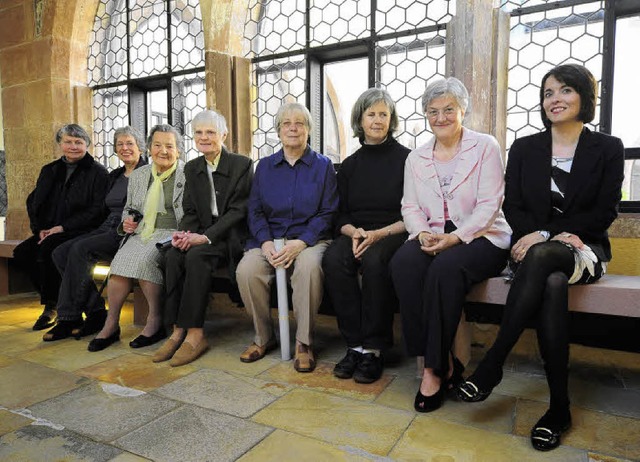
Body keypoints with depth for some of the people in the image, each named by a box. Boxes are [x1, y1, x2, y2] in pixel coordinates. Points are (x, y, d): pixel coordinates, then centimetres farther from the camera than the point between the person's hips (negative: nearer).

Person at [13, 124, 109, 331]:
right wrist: (40, 228, -1)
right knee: (21, 252, -18)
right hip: (50, 231, 6)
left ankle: (52, 305, -12)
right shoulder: (49, 171, 18)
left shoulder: (98, 172, -1)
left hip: (81, 231, -6)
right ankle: (51, 300, -4)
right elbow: (33, 202, 17)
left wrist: (63, 227, -16)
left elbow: (96, 211, -11)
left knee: (47, 249, -30)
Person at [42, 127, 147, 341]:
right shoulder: (115, 175, 24)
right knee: (60, 252, -13)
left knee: (80, 249, -27)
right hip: (107, 229, 8)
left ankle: (69, 319, -15)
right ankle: (96, 313, -13)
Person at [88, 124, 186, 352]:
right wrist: (126, 223, 5)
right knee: (121, 260, -24)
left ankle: (156, 321, -16)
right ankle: (111, 324, -13)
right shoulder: (138, 175, 17)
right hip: (141, 233, 5)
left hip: (171, 234, -4)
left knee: (143, 259, -31)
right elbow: (128, 208, 27)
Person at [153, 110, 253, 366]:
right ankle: (178, 331, -20)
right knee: (173, 255, -24)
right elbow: (190, 211, 12)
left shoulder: (242, 164, -4)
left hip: (231, 235, -5)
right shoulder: (192, 168, 14)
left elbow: (238, 210, -11)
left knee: (196, 256, -31)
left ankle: (195, 333, -24)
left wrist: (206, 236, -21)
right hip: (200, 235, 5)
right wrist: (184, 233, -11)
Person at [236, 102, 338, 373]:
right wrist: (266, 242, -11)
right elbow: (255, 211, 9)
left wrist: (300, 242, -17)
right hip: (269, 239, 3)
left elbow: (327, 214, -1)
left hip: (309, 239, -2)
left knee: (309, 266, -36)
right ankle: (264, 337, -3)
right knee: (246, 270, -27)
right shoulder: (264, 166, 16)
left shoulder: (323, 166, 8)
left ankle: (303, 343, -15)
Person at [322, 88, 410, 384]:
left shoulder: (406, 159, 3)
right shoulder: (350, 165, 15)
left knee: (374, 260, -36)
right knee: (333, 259, -29)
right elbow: (341, 216, 13)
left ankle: (374, 349, -21)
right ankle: (355, 345, -20)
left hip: (393, 235, -3)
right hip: (356, 234, 4)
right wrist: (354, 232, -10)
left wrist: (378, 234, -16)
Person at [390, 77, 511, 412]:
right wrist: (423, 233, -12)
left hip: (480, 236, -3)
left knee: (446, 268, -36)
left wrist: (455, 238, -19)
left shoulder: (485, 146, 4)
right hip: (431, 238, 4)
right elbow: (410, 206, 10)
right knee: (403, 263, -30)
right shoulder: (416, 158, 17)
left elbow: (489, 205, -6)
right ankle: (443, 363, -21)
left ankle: (434, 368, -20)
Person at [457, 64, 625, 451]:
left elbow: (604, 213, -3)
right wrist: (559, 233, -13)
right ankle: (559, 407, -27)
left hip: (584, 249, -1)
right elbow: (513, 207, 5)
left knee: (540, 257, -37)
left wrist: (544, 235, -15)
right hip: (535, 249, 2)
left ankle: (493, 363, -33)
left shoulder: (608, 149, 7)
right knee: (552, 286, -35)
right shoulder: (524, 148, 12)